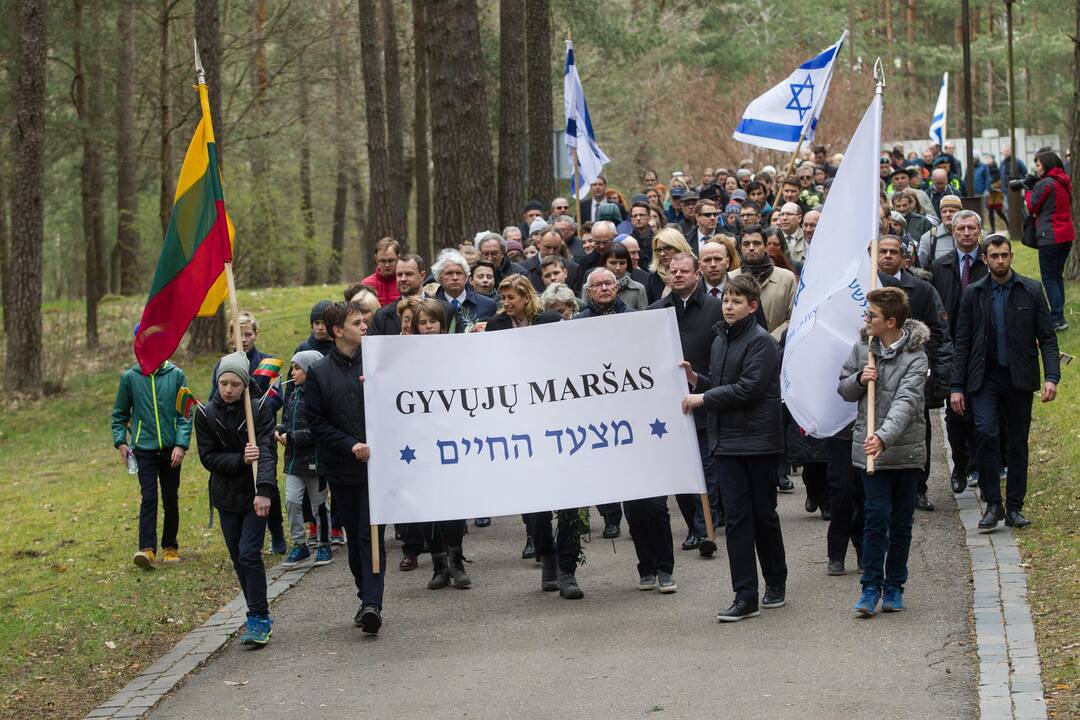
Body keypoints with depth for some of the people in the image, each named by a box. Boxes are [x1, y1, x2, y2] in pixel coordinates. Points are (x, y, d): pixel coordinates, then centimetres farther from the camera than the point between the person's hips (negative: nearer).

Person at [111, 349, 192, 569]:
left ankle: (170, 547, 22)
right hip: (144, 449, -1)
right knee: (148, 498, -12)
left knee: (171, 500, 9)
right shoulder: (130, 377, 1)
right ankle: (147, 549, -17)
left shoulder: (176, 375, 0)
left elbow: (185, 414, 0)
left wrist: (181, 444, -9)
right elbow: (120, 414, 11)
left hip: (171, 450, 1)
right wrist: (120, 441, 1)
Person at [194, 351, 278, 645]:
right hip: (226, 496, 3)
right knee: (238, 559, 9)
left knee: (249, 554, -14)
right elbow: (208, 457, -5)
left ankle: (258, 619, -8)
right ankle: (259, 616, 22)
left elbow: (267, 452, -19)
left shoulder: (260, 410, -10)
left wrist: (264, 491, -32)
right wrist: (240, 460, -22)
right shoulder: (205, 414, -3)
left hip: (254, 495, -3)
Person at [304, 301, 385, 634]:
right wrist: (351, 446, -10)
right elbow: (316, 422, 0)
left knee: (371, 535, -10)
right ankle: (367, 599, 21)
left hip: (377, 465, -2)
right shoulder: (319, 373, 3)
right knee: (355, 537, 10)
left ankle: (372, 603, -17)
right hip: (341, 467, 2)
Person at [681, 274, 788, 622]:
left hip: (759, 440, -6)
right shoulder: (720, 341, 14)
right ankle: (745, 597, -1)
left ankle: (776, 581, 25)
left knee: (763, 515, 6)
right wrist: (696, 379, 1)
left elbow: (748, 388, -17)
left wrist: (703, 398, -13)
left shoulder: (761, 342, -10)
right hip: (727, 442, 6)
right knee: (736, 518, 0)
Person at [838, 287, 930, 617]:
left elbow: (906, 402, -24)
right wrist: (859, 379, -10)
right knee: (877, 515, -8)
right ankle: (871, 587, -3)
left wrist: (884, 436, -38)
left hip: (905, 449, -2)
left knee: (901, 521, 8)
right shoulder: (862, 348, 3)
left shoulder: (915, 357, -12)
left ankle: (894, 586, 20)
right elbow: (844, 390, 13)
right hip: (869, 447, 2)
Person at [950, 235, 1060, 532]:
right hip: (985, 377, 0)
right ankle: (993, 504, -11)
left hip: (1019, 378, 1)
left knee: (1018, 443, 5)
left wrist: (1051, 377, -12)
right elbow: (962, 342, 6)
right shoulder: (973, 294, 4)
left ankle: (1014, 508, 15)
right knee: (985, 433, -19)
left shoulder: (1032, 291, 2)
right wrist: (957, 387, 0)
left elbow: (1047, 338, 1)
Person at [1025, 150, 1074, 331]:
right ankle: (1058, 317, 17)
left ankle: (1057, 319, -9)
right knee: (1057, 276, 15)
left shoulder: (1044, 184, -14)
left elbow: (1032, 207, -4)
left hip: (1050, 237, -9)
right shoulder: (1065, 183, 12)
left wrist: (1028, 192, 12)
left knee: (1049, 278, -4)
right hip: (1067, 235, 9)